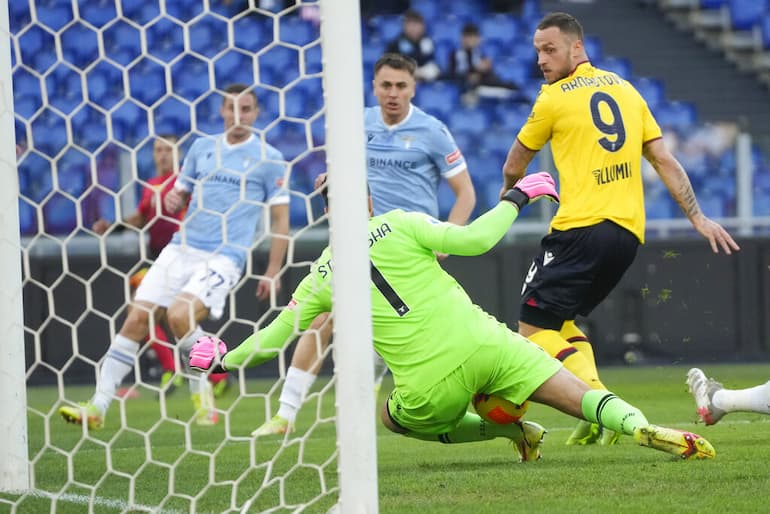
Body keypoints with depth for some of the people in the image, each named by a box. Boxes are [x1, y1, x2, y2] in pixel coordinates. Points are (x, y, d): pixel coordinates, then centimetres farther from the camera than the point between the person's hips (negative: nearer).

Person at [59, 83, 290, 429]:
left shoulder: (267, 158, 2)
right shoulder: (202, 147, 15)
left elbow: (280, 219, 2)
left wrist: (273, 272, -4)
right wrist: (172, 200, 0)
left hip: (224, 257, -5)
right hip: (181, 249, 5)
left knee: (180, 314, -27)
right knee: (136, 319, -5)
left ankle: (202, 395, -4)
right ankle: (98, 406, -2)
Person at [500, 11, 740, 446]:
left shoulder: (554, 99, -1)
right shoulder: (625, 90, 17)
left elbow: (514, 168, 12)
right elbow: (665, 161, 14)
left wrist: (510, 193, 34)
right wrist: (699, 218, 16)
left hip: (581, 229, -7)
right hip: (629, 233, 7)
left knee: (534, 328, -2)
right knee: (559, 321, 19)